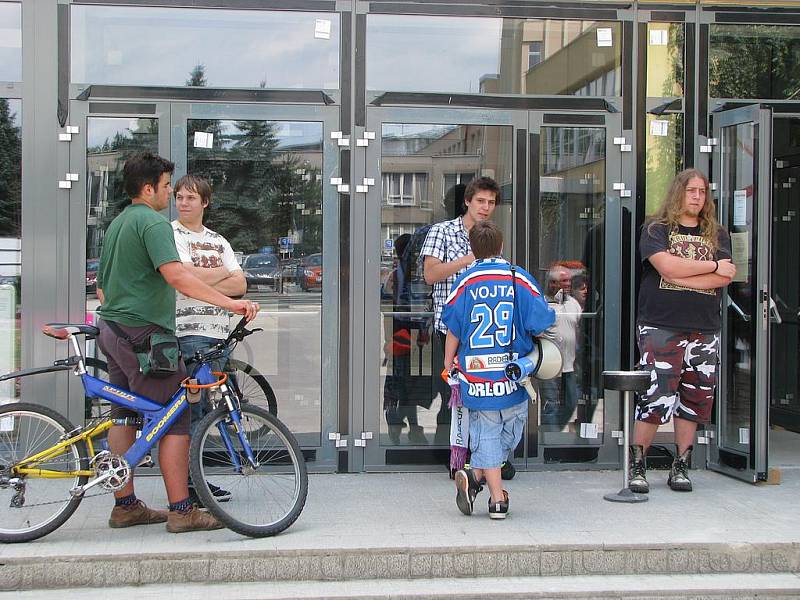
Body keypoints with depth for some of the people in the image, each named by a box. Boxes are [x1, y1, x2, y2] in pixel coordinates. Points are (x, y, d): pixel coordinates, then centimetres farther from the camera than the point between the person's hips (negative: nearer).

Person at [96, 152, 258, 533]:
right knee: (176, 419, -6)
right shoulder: (153, 222, -14)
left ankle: (125, 505, 19)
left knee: (124, 416, 13)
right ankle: (181, 511, -6)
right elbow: (176, 276, -28)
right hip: (143, 332, -10)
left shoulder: (117, 223, 17)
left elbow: (102, 286, 24)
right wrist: (229, 304, -33)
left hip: (113, 329, 10)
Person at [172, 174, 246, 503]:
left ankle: (197, 478, 16)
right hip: (188, 331, -7)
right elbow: (188, 276, -15)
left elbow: (239, 285, 10)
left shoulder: (218, 240, 20)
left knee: (206, 408, 9)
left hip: (219, 331, 7)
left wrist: (204, 282, -6)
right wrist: (223, 272, 1)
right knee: (191, 408, -9)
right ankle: (185, 484, -4)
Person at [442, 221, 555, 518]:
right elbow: (540, 323, -2)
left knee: (486, 434, 8)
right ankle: (476, 475, 2)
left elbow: (453, 331, 4)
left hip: (477, 374, 0)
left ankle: (498, 499, 2)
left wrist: (448, 366, 17)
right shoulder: (519, 279, -2)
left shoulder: (464, 283, 0)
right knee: (511, 429, 15)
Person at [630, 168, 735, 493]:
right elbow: (666, 266, -13)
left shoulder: (717, 235, 15)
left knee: (693, 400, 7)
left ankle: (681, 467, 16)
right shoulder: (656, 229, 5)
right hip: (660, 327, -4)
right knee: (655, 398, -9)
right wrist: (712, 265, -5)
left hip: (704, 330, 4)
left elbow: (725, 278, -1)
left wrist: (680, 276, -10)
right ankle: (636, 466, 2)